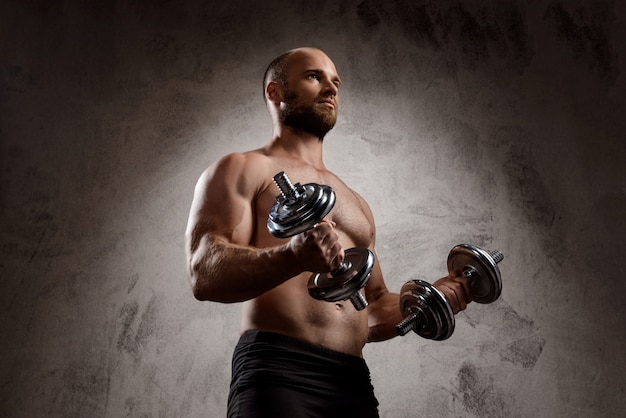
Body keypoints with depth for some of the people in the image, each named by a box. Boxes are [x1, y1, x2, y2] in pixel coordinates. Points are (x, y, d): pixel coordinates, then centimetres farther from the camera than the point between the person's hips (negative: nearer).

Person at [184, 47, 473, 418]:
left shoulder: (356, 203, 26)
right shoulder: (240, 171, 6)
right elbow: (204, 275, -10)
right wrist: (293, 257, -27)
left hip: (354, 381, 6)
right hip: (277, 372, -5)